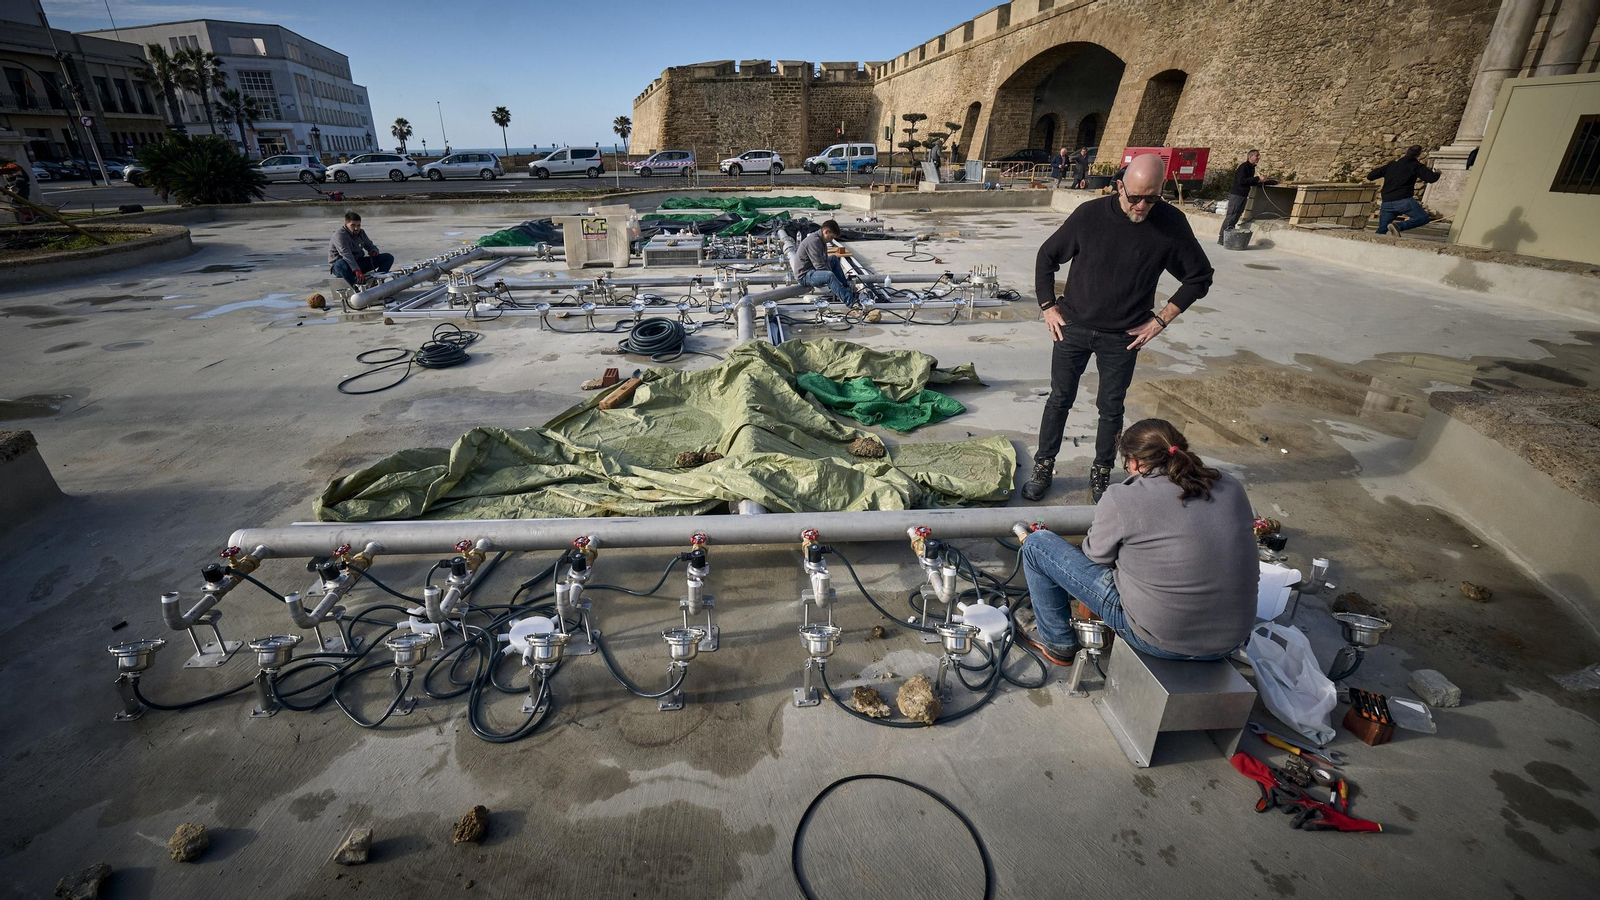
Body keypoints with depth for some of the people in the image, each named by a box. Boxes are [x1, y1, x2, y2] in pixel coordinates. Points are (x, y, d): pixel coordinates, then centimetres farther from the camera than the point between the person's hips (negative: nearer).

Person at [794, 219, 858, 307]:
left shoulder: (821, 240, 9)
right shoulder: (814, 241, -23)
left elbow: (825, 260, 10)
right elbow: (820, 266, -26)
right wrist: (831, 278, -20)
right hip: (804, 275, -11)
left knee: (834, 259, 20)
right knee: (829, 276, -35)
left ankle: (845, 288, 16)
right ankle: (850, 302, -35)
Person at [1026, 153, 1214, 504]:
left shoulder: (1171, 224, -9)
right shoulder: (1090, 214, -10)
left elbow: (1200, 276, 3)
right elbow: (1047, 257, 3)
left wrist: (1161, 320, -3)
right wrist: (1048, 306, -1)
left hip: (1123, 338, 0)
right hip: (1073, 328, 0)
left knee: (1111, 408, 8)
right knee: (1060, 399, 6)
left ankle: (1101, 474, 26)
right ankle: (1043, 468, 20)